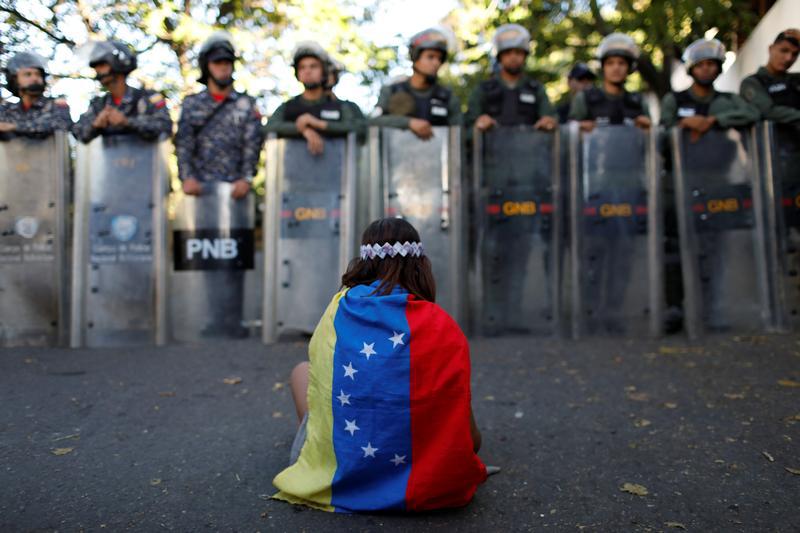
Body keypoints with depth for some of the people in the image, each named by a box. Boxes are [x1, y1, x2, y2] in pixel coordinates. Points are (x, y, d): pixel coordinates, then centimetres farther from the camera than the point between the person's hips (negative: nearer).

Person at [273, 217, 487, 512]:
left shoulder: (338, 308, -2)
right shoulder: (443, 327, -7)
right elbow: (471, 440, -6)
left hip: (336, 484, 1)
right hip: (420, 486, -1)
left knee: (302, 370, 26)